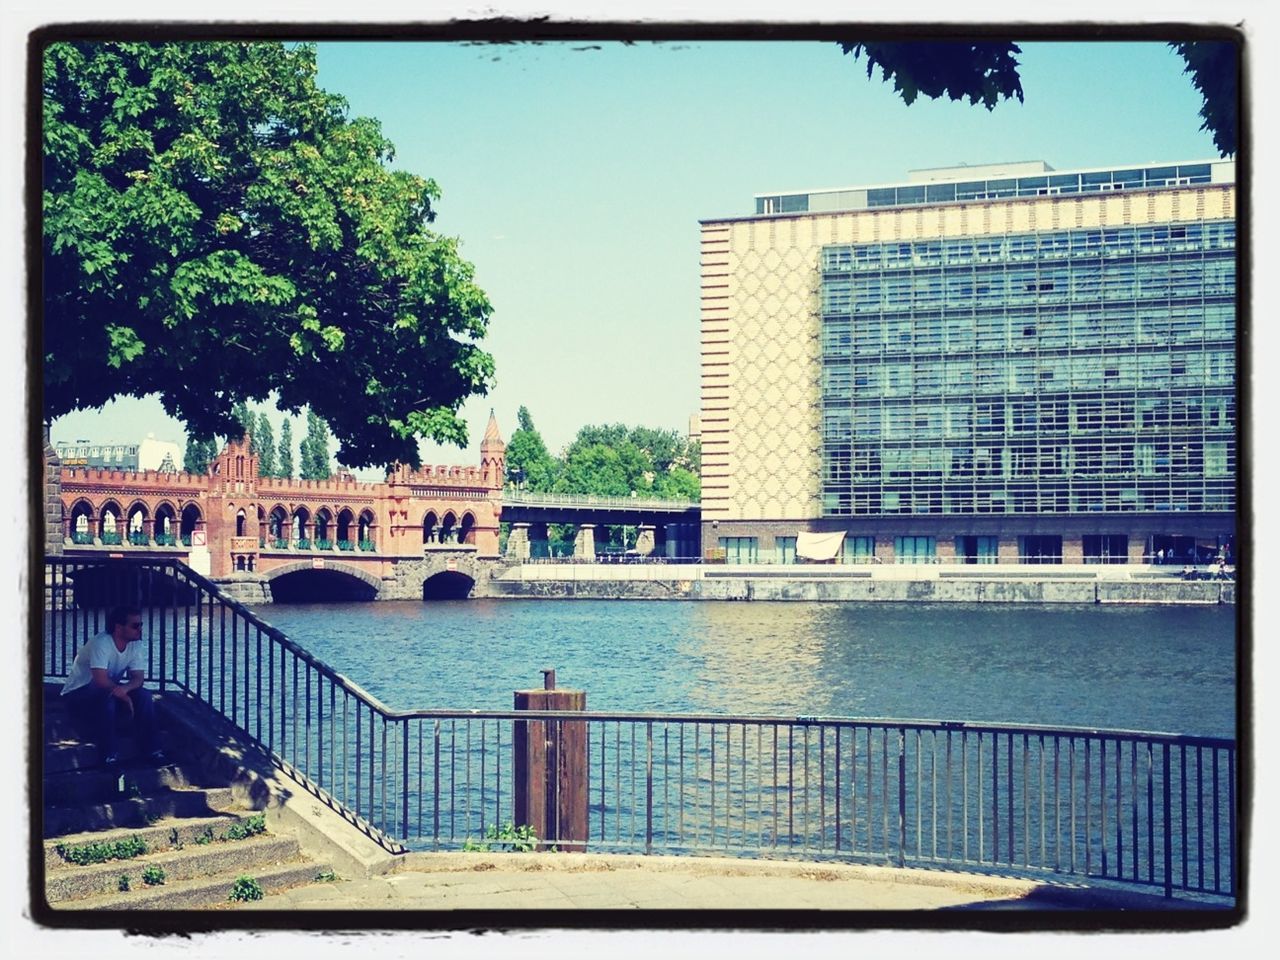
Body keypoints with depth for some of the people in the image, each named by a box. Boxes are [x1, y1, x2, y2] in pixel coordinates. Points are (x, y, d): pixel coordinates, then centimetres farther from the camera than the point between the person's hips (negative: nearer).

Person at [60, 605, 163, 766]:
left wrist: (125, 688, -35)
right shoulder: (101, 644, -27)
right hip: (78, 693, -6)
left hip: (110, 689, 7)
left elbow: (138, 678, -13)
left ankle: (150, 747, -12)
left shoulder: (136, 646, -5)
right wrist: (124, 696, -26)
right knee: (107, 697, -36)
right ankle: (109, 752, -24)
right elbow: (101, 680, -33)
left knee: (143, 695, -16)